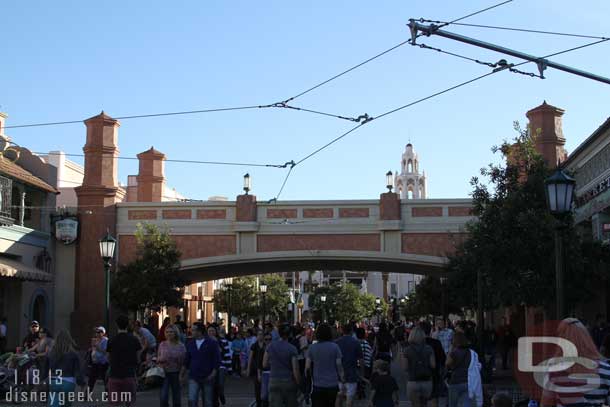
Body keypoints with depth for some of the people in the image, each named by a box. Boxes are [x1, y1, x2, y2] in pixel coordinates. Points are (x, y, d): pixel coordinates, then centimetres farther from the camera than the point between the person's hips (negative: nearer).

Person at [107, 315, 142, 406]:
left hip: (114, 375, 0)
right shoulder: (134, 340, -2)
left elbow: (109, 359, 5)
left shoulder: (111, 341, -3)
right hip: (129, 375, 1)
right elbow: (138, 358, 2)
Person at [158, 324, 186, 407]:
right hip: (164, 373, 0)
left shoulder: (181, 346, 1)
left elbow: (184, 361, 2)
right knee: (163, 397, -12)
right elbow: (158, 359, 12)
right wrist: (160, 359, -9)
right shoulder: (162, 344, 4)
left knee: (176, 399, 8)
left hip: (176, 373, 0)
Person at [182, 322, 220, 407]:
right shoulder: (190, 344, 7)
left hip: (207, 378, -2)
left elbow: (217, 360, -6)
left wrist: (213, 374, -14)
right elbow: (187, 360, 14)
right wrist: (183, 373, 8)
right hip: (193, 378, 2)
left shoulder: (212, 343, -5)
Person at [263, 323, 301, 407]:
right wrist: (298, 383, 1)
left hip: (274, 381, 2)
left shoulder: (270, 346, 1)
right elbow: (295, 370, -10)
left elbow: (264, 364, 8)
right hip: (289, 381, -1)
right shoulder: (292, 349, -8)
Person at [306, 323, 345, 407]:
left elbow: (307, 367, -3)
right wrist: (342, 380, 5)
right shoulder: (335, 347, -6)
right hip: (332, 385, 0)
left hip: (317, 385, 0)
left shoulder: (312, 347, -3)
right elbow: (339, 366, -6)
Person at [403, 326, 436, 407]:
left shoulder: (408, 350, -5)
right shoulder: (429, 349, -3)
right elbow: (433, 365, -7)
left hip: (413, 382, -1)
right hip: (427, 382, 2)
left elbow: (406, 368, -5)